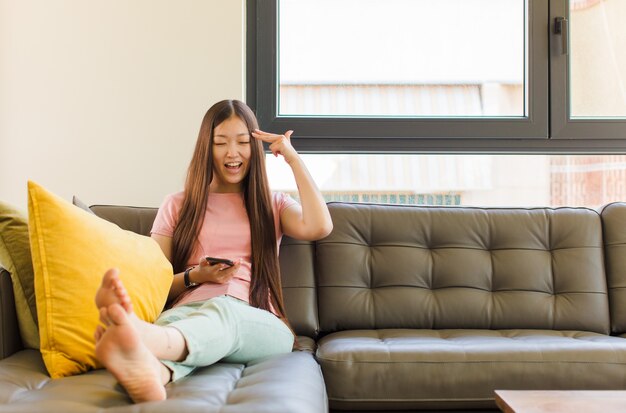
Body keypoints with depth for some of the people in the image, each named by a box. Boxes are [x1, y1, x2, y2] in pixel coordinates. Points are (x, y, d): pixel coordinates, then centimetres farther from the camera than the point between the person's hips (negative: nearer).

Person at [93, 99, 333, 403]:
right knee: (170, 319, -37)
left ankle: (144, 341, -69)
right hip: (189, 311, 1)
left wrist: (292, 157, 7)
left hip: (260, 326, -1)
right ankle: (150, 373, -72)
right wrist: (193, 277, -4)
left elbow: (319, 226, -2)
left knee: (222, 310, -38)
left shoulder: (273, 205, 22)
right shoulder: (178, 206, 23)